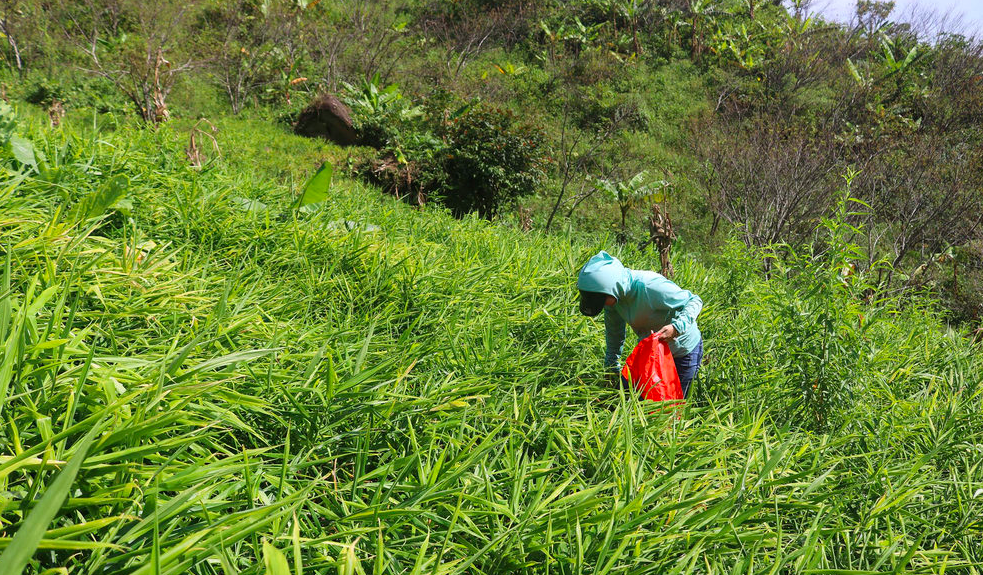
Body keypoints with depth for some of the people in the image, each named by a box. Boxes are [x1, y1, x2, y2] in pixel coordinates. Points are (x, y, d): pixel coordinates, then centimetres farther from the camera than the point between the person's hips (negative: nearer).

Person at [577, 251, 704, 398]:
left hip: (683, 350, -6)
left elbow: (695, 301, -24)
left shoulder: (651, 287, -37)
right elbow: (614, 335, 2)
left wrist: (676, 327, -41)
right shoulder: (614, 295, -15)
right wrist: (611, 369, 9)